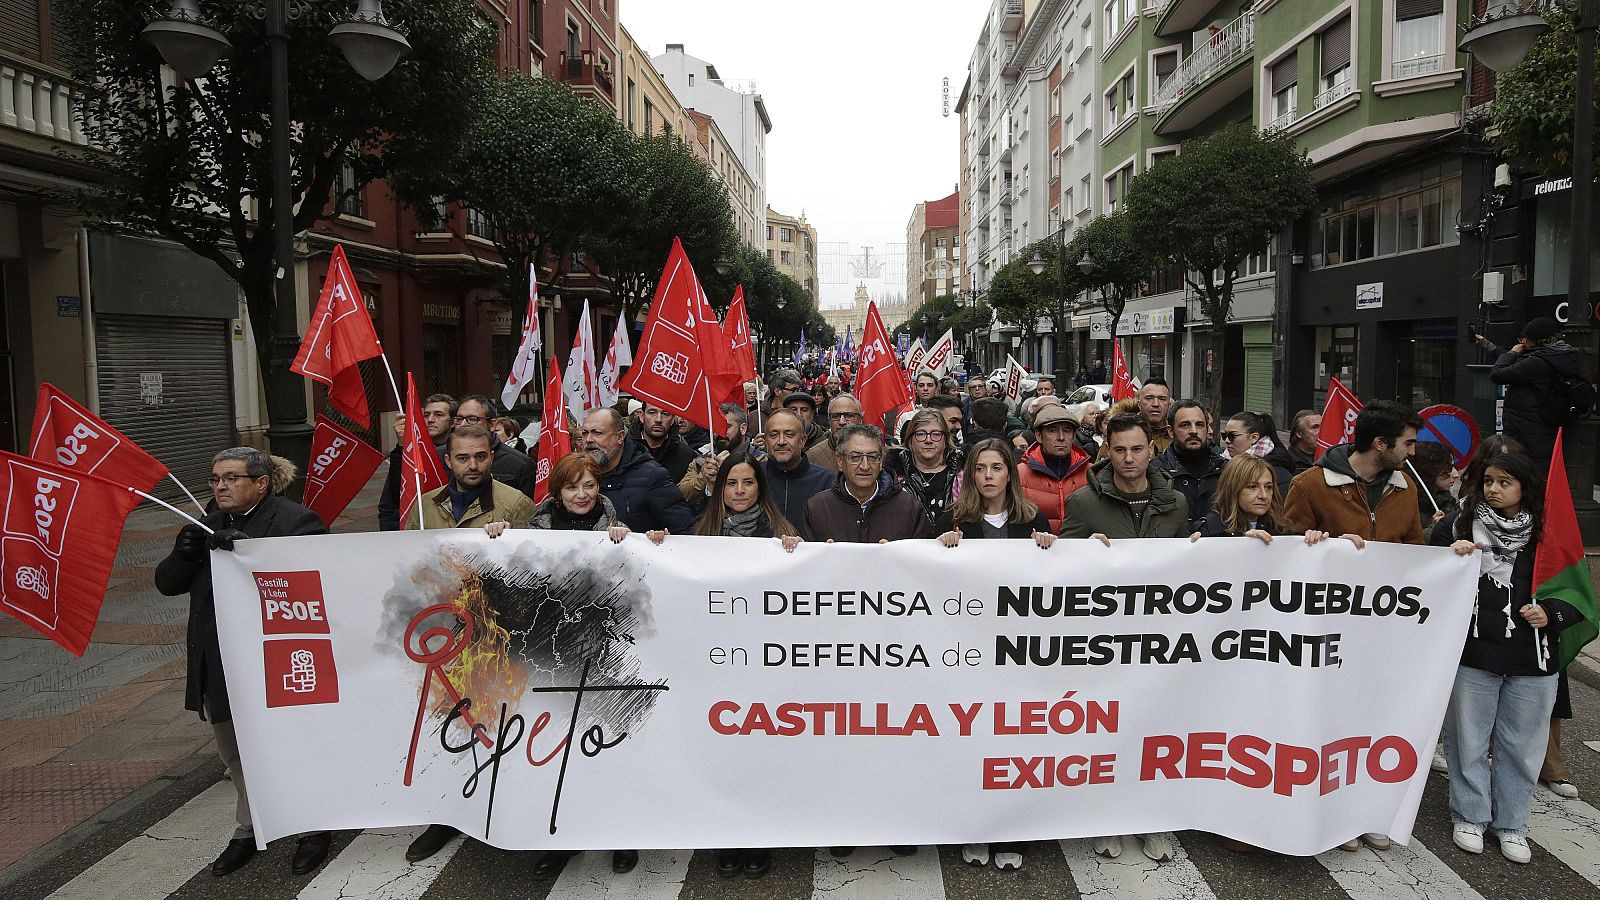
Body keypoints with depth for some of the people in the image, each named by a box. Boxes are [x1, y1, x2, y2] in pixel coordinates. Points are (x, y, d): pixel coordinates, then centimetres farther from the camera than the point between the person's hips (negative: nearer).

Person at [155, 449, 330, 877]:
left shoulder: (295, 519, -12)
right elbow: (167, 584, 10)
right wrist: (182, 554, -12)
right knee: (236, 755, 20)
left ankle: (313, 830, 27)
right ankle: (248, 830, 39)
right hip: (219, 669, 7)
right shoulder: (208, 527, 10)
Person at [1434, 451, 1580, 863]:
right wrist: (1450, 554, -18)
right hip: (1472, 652, -1)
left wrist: (1551, 614, -10)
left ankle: (1511, 823, 28)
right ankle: (1470, 815, 26)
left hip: (1532, 659, 1)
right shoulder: (1460, 524, -2)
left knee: (1521, 744, 11)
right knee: (1468, 739, 10)